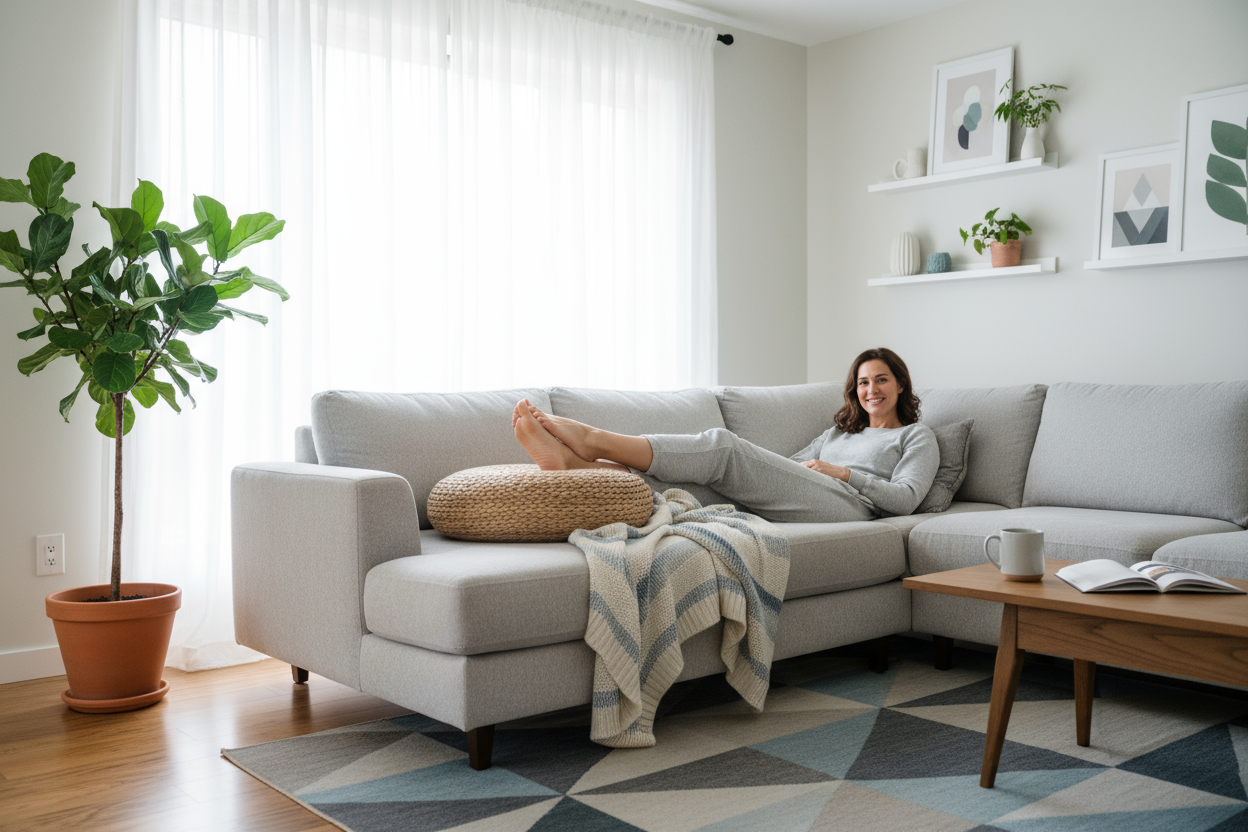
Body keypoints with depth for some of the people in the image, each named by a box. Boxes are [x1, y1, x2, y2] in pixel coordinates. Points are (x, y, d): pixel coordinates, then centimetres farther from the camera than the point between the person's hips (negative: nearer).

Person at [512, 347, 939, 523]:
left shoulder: (917, 436, 19)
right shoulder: (839, 431, 37)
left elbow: (905, 498, 1)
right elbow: (787, 469, 25)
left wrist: (842, 472, -4)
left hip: (848, 508, -6)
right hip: (785, 508, 6)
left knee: (722, 446, -26)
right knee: (721, 458, -22)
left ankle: (593, 439, -32)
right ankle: (570, 459, -40)